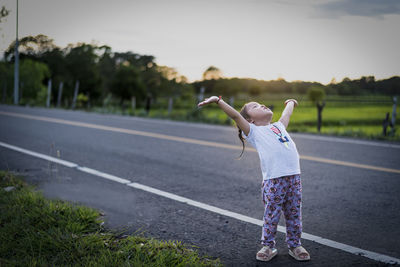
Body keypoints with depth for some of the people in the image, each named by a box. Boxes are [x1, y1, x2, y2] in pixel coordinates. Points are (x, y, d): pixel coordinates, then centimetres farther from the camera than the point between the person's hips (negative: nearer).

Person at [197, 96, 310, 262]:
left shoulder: (278, 126, 25)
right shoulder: (253, 131, 7)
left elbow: (287, 113, 42)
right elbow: (235, 116, -3)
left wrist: (291, 102, 62)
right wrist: (217, 100, -9)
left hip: (294, 175, 5)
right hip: (273, 180, -5)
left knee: (294, 214, 10)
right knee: (271, 216, 2)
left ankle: (295, 245, 25)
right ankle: (268, 246, 18)